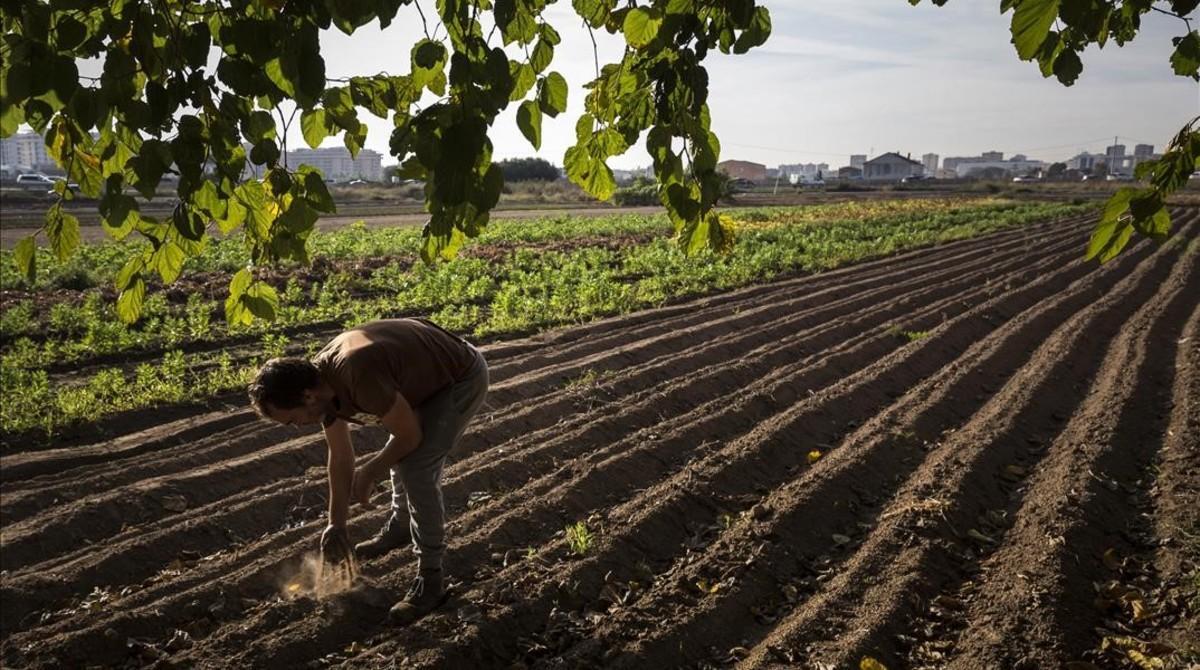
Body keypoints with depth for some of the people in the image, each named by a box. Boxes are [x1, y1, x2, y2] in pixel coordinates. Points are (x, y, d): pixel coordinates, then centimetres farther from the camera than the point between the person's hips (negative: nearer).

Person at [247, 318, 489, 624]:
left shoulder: (360, 377, -37)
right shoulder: (321, 379, -9)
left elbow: (410, 436, -22)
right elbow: (340, 457, 4)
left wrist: (370, 473, -7)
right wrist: (336, 525, 9)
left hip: (462, 377, -9)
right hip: (432, 371, 9)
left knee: (417, 468, -15)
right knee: (399, 453, 19)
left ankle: (430, 578, -4)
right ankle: (400, 526, 44)